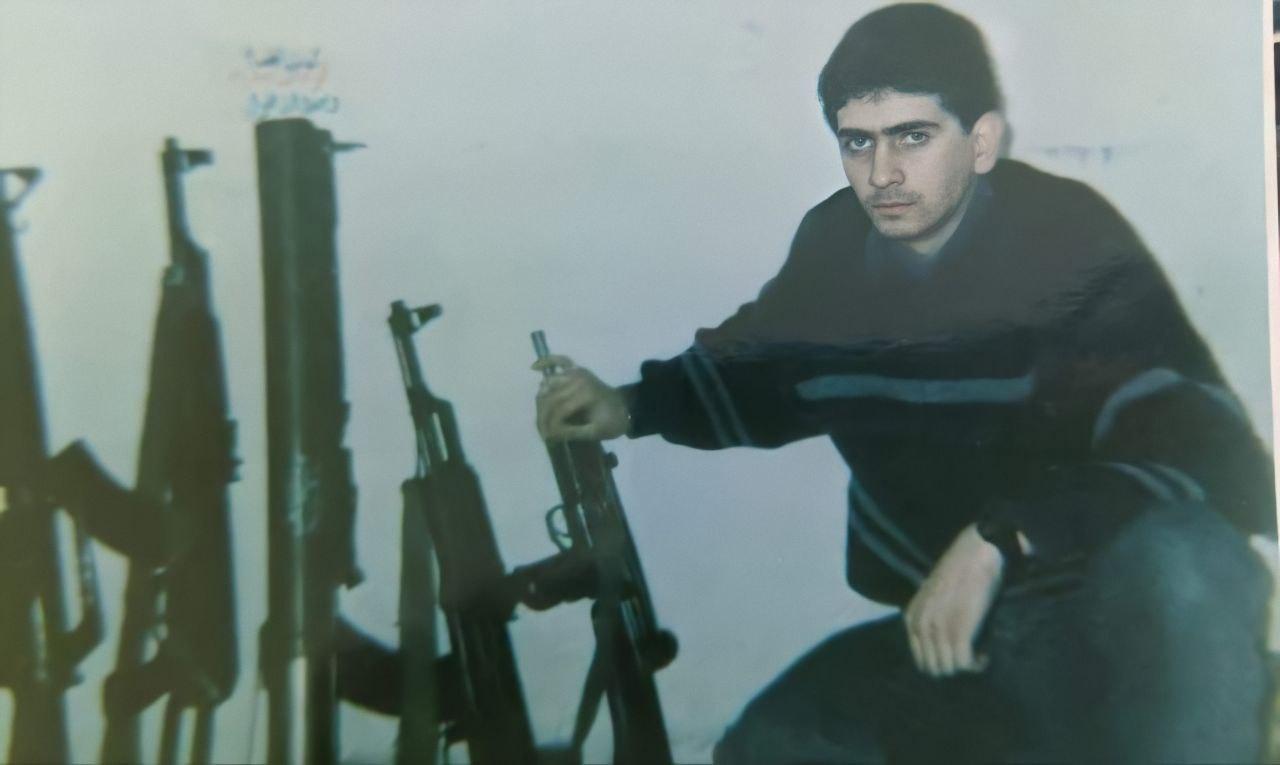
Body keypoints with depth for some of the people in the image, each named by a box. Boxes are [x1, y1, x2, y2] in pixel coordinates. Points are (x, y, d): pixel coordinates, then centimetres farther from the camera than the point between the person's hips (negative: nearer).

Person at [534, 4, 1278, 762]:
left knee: (1179, 557, -37)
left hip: (1128, 621, -5)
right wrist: (628, 407, 4)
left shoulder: (1067, 238, -17)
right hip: (942, 630, 6)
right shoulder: (834, 249, -1)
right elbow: (755, 377, 19)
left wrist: (996, 540, -38)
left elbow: (1198, 437, -29)